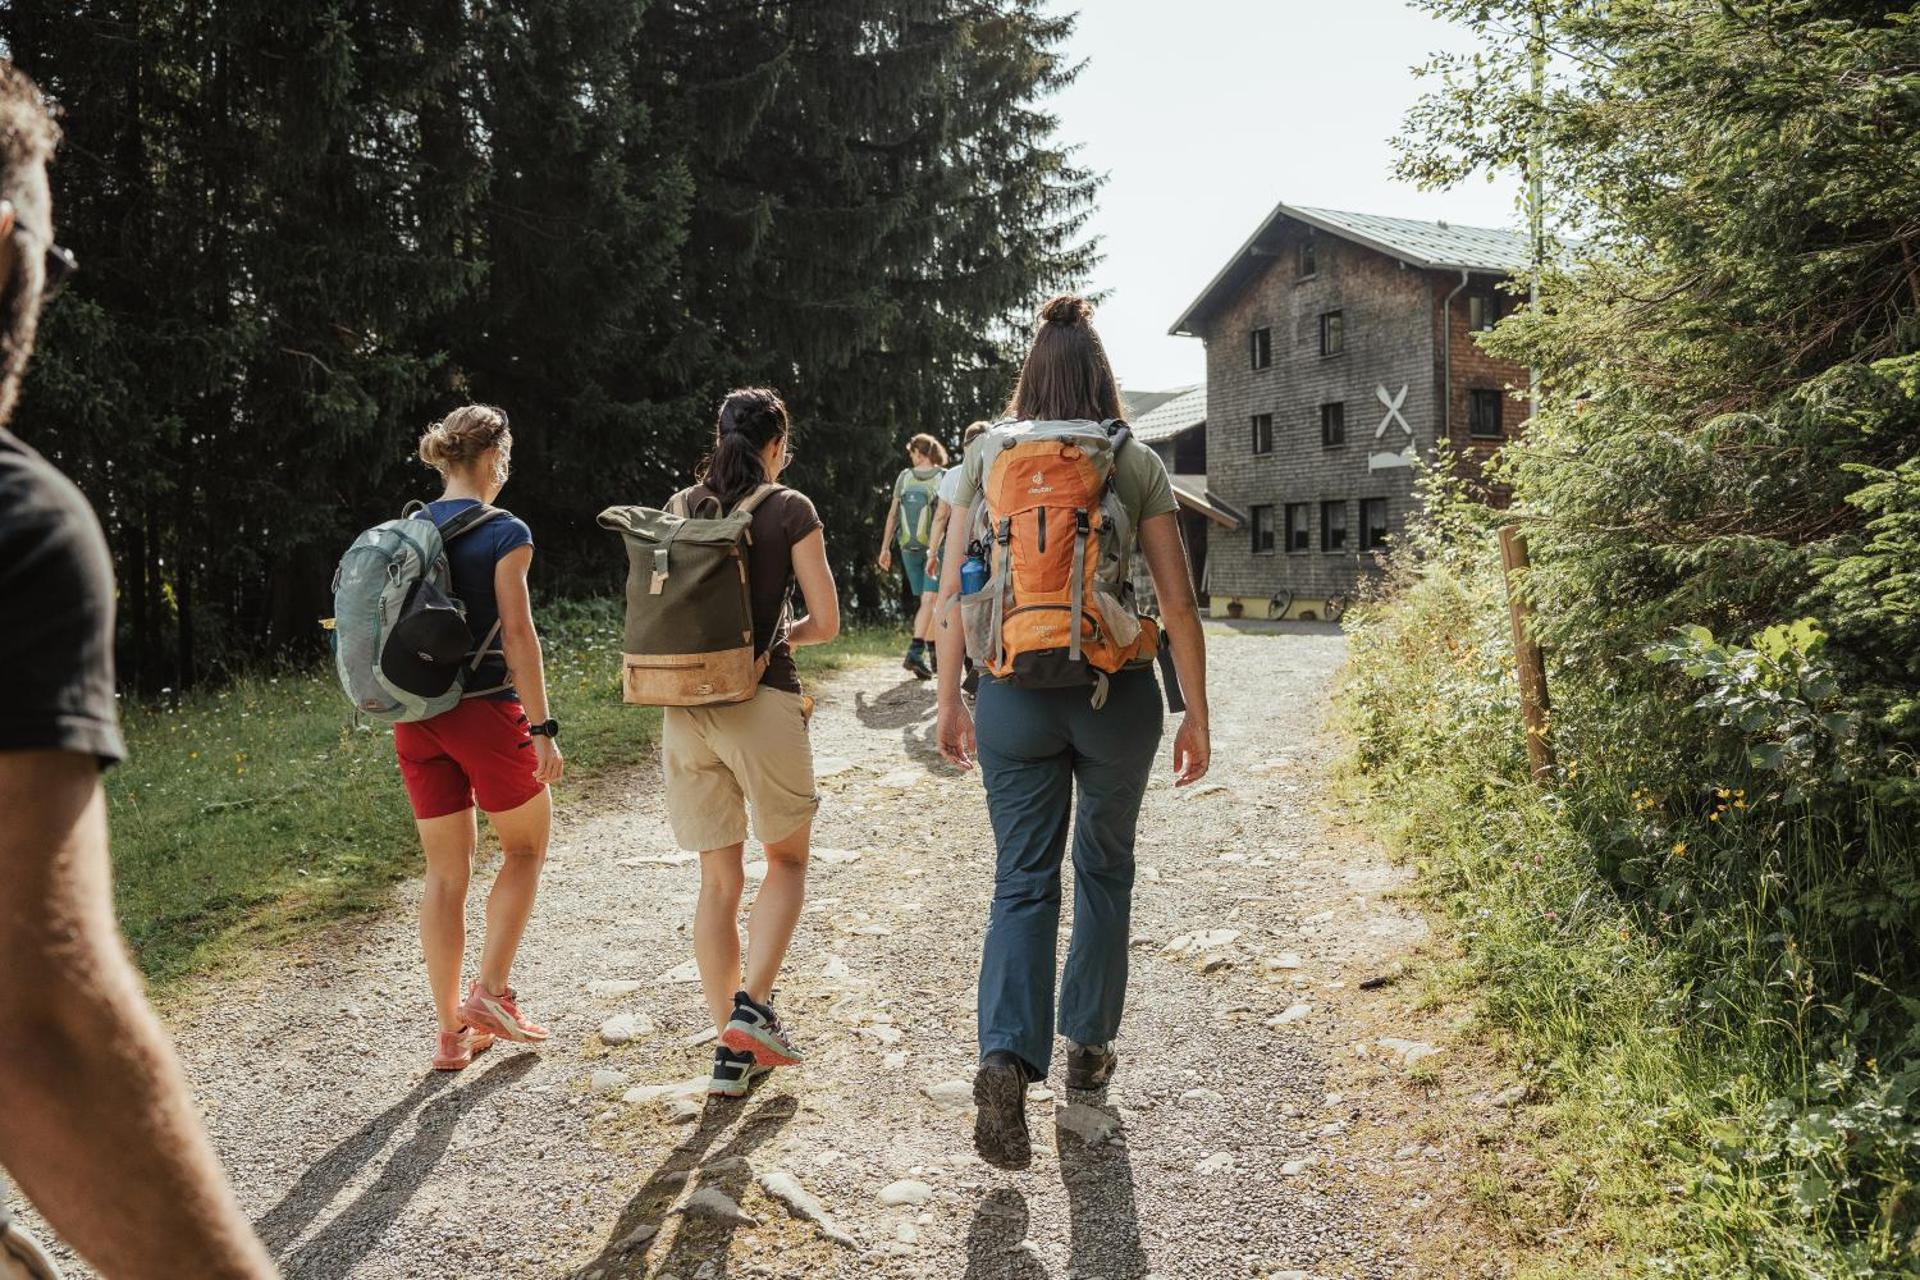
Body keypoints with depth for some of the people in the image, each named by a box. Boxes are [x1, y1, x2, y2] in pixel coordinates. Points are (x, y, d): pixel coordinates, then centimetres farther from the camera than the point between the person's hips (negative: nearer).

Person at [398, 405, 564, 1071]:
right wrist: (543, 728, -11)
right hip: (485, 711, -6)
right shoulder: (504, 533, -9)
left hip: (416, 715, 6)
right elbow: (518, 633, -14)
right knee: (526, 846, 16)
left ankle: (452, 1030, 17)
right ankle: (490, 991, 8)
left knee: (446, 872, 12)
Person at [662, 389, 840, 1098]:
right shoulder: (789, 509, -2)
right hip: (761, 700, -4)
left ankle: (730, 1050, 15)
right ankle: (752, 1005, 1)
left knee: (718, 880, 12)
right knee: (787, 860, 16)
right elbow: (826, 622, -2)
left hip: (684, 706, 4)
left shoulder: (682, 507, 10)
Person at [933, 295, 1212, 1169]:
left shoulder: (985, 461, 2)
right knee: (1104, 869, 18)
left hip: (1014, 695, 0)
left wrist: (949, 702, 8)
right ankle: (1088, 1045, 32)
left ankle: (1006, 1056, -13)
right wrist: (1196, 714, 4)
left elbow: (952, 591, 0)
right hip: (1117, 694, 0)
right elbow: (1178, 603, -3)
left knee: (1022, 880, 5)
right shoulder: (1138, 465, -1)